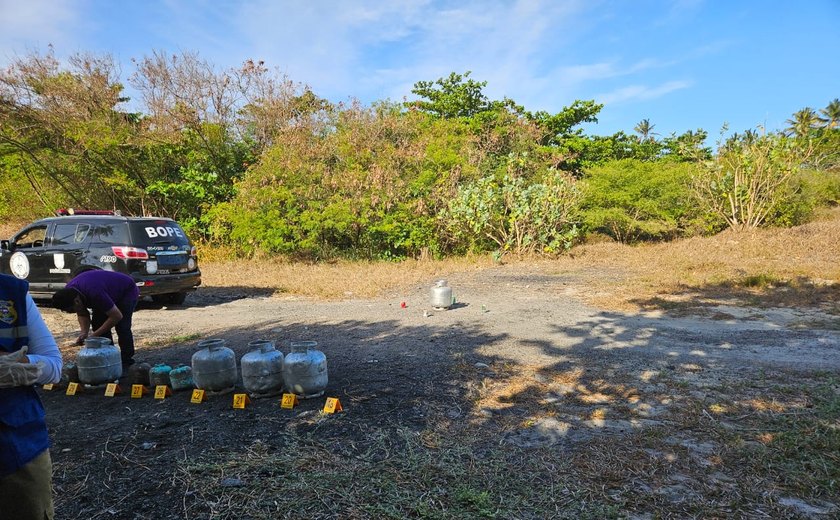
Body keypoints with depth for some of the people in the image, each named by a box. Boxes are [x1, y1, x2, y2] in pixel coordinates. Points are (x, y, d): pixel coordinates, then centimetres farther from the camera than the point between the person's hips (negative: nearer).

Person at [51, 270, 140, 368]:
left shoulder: (94, 293, -42)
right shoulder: (68, 292, -17)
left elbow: (117, 316, -34)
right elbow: (82, 314, -1)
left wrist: (95, 334, -27)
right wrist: (84, 333, -18)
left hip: (128, 291, -8)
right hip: (110, 293, 8)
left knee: (122, 325, -21)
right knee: (97, 322, -4)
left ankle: (127, 360, -8)